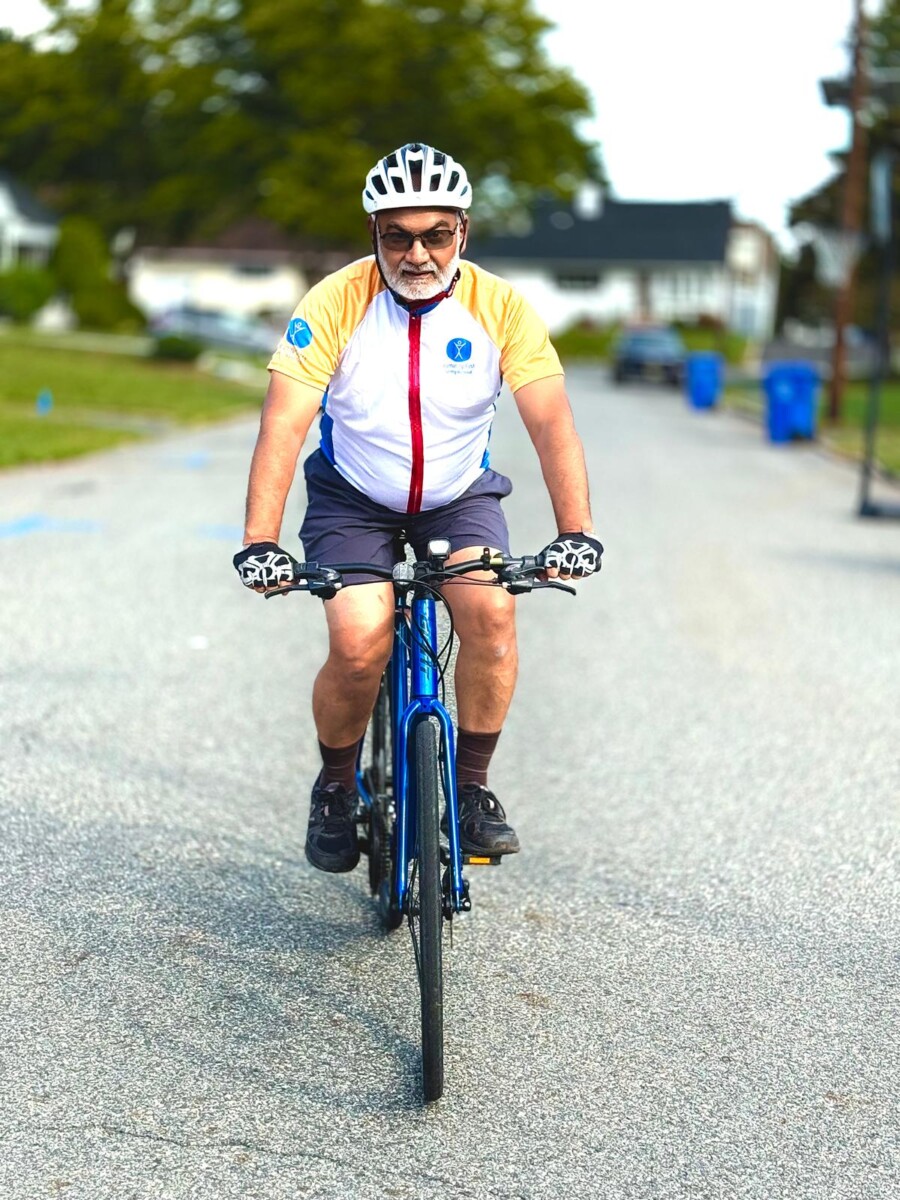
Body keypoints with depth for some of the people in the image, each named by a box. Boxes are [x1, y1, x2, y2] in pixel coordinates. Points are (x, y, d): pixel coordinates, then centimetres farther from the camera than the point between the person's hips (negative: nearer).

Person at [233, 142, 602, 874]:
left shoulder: (502, 308, -15)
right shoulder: (335, 304, -19)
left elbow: (552, 421, -19)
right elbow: (284, 424, -24)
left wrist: (575, 532, -32)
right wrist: (259, 542, -35)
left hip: (461, 498, 1)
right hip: (353, 500, -1)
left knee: (492, 610, -26)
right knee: (360, 644, -22)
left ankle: (472, 787, -5)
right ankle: (335, 788, 7)